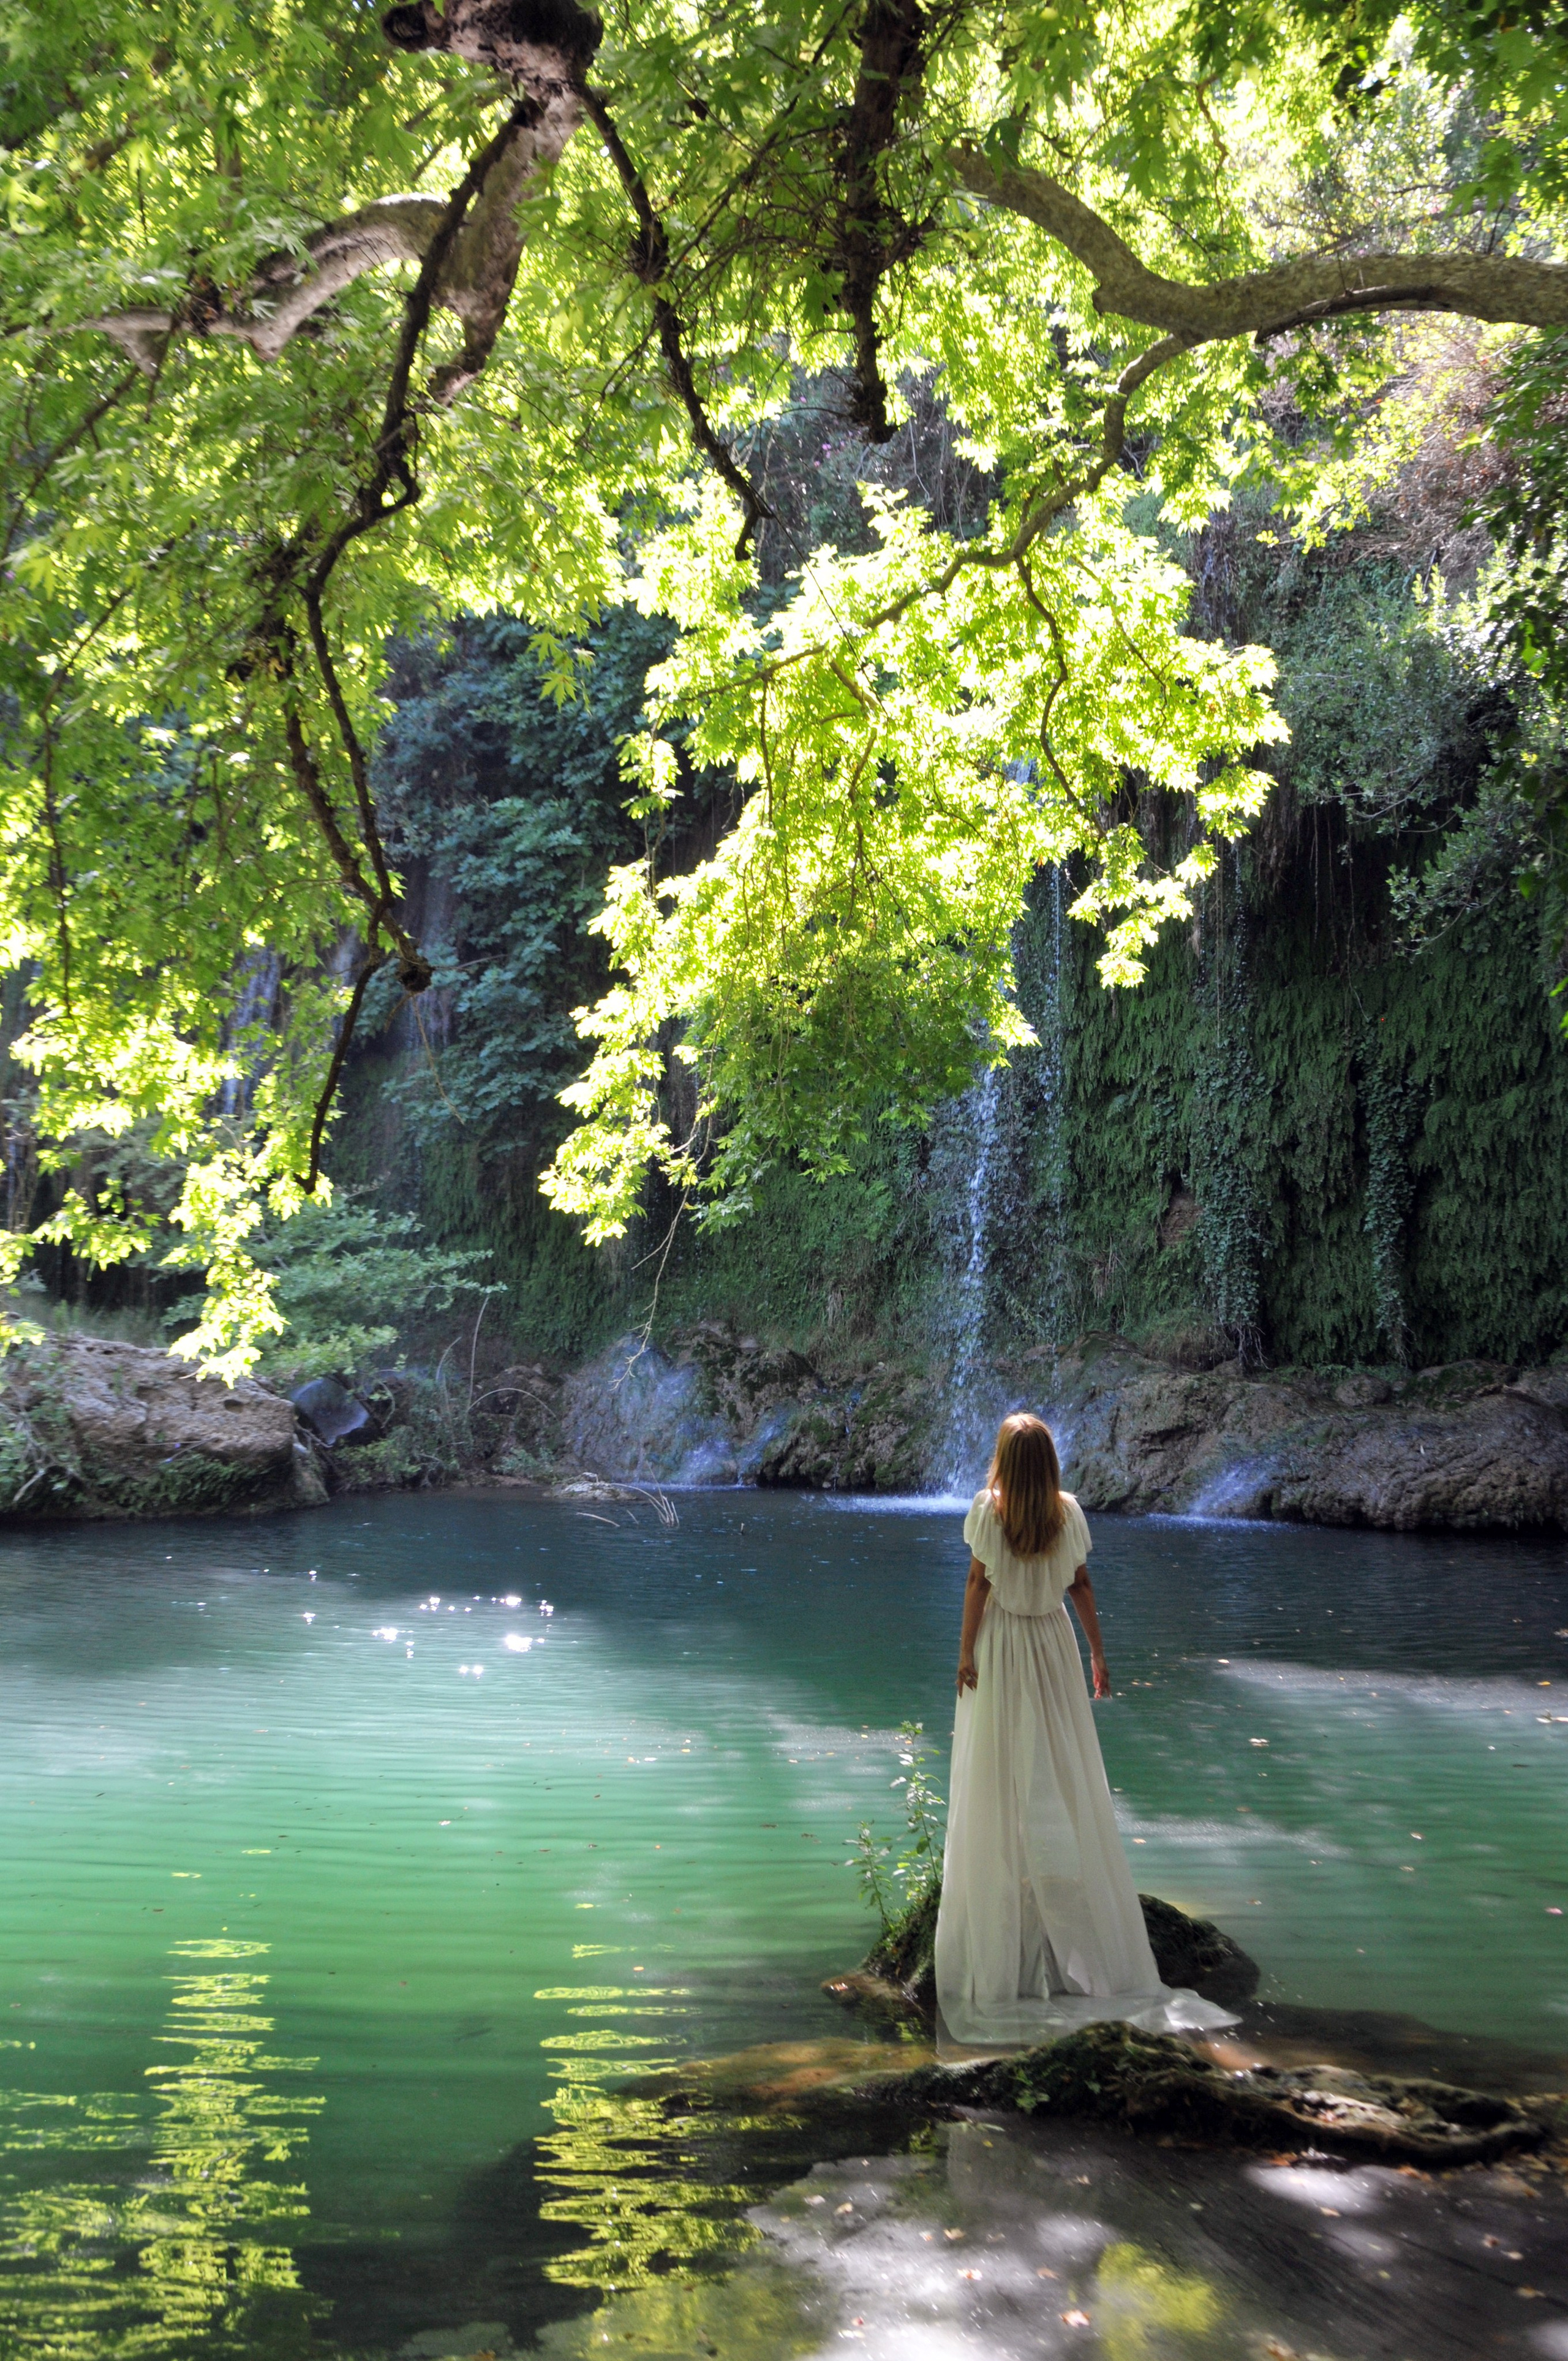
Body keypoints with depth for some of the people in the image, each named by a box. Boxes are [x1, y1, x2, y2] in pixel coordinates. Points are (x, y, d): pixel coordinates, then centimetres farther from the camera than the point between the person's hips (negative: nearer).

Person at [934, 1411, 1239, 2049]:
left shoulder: (988, 1508, -11)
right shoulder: (1068, 1511, -3)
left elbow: (978, 1582, -10)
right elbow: (1082, 1587, 1)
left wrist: (966, 1651, -4)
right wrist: (1098, 1652, 10)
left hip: (1001, 1648, -2)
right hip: (1053, 1644, 3)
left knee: (1000, 1781, 5)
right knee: (1065, 1777, 10)